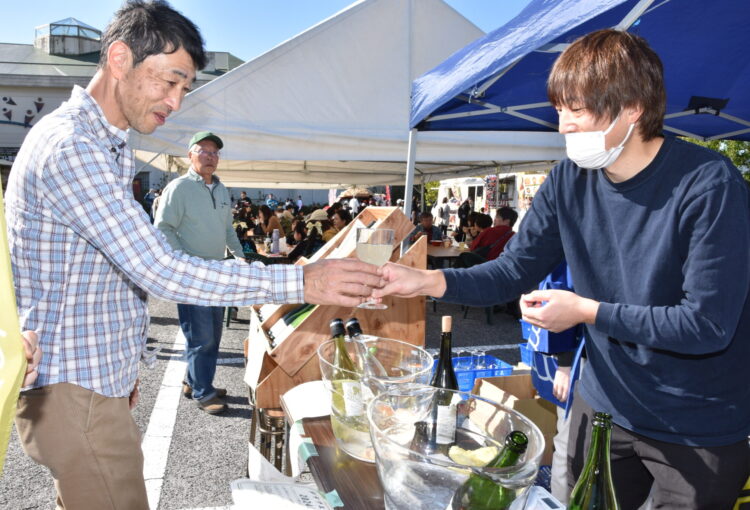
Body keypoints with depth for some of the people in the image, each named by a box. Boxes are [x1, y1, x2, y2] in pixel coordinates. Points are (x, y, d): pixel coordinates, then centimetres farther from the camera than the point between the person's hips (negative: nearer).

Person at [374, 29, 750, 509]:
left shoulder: (710, 185, -22)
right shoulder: (570, 180, -7)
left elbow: (708, 324, -24)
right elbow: (514, 270, -6)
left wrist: (588, 311, -22)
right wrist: (427, 280, -20)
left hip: (699, 432, -4)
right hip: (602, 405, 5)